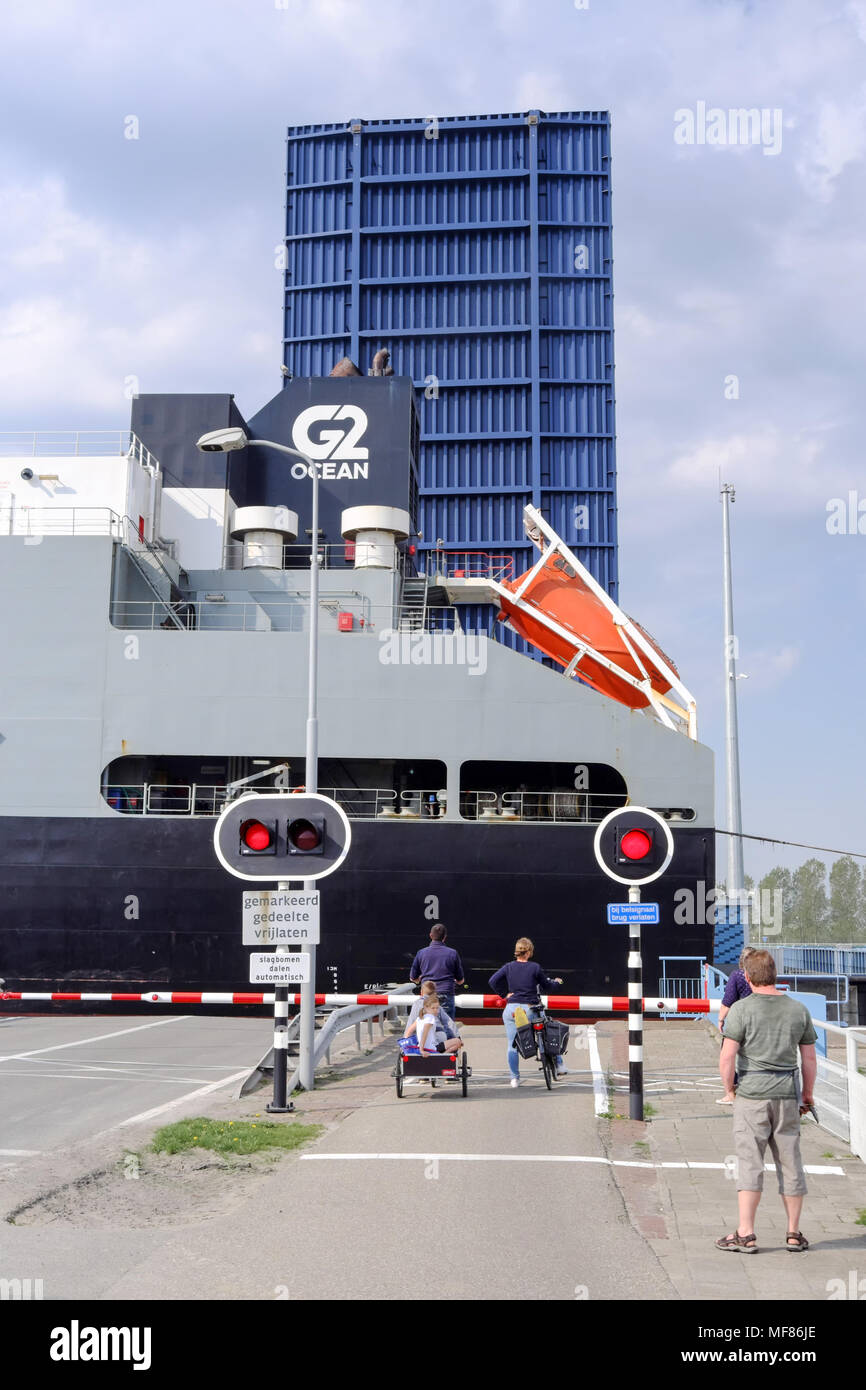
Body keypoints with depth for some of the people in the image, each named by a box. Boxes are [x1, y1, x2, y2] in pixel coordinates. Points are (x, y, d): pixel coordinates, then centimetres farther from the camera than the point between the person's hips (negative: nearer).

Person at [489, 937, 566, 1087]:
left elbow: (493, 981, -3)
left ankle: (514, 1078, 6)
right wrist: (556, 982, 28)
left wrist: (504, 994, 10)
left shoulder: (508, 967, 4)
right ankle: (559, 1065, 24)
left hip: (511, 1009, 2)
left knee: (512, 1045, 6)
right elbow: (547, 987, 7)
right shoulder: (535, 967, -3)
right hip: (530, 1010, -2)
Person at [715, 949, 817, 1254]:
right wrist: (807, 1094, 20)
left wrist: (730, 1090, 1)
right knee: (790, 1162, 11)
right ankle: (794, 1233, 18)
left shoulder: (742, 1009, -8)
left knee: (750, 1162, 0)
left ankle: (745, 1234, 1)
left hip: (751, 1094, -4)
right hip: (787, 1094, 4)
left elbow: (727, 1058, -13)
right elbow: (809, 1060, 9)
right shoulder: (798, 1009, 5)